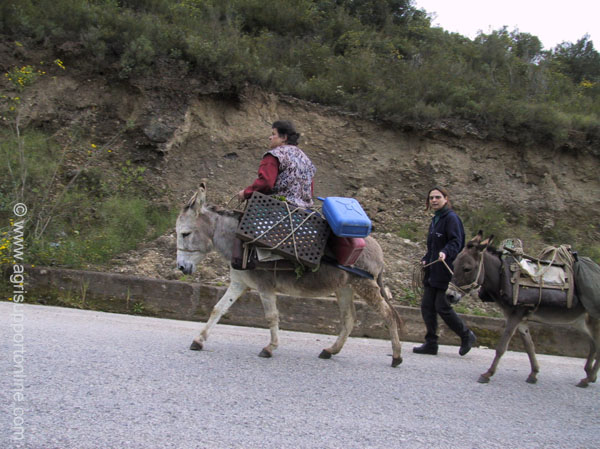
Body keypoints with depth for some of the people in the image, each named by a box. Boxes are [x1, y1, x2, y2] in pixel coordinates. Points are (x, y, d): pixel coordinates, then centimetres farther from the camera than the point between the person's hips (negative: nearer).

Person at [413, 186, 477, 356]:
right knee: (427, 306, 5)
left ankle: (466, 336, 13)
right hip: (433, 272, 9)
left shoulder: (451, 218, -10)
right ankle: (431, 344, 13)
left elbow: (455, 242, -20)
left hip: (447, 272, -9)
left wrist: (445, 252, -38)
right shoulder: (435, 220, 18)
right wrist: (425, 260, 10)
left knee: (442, 307, -7)